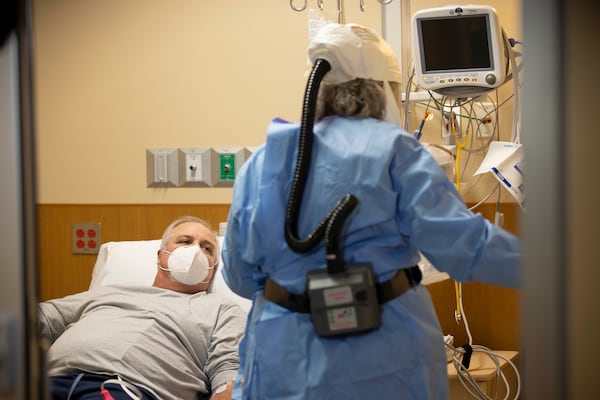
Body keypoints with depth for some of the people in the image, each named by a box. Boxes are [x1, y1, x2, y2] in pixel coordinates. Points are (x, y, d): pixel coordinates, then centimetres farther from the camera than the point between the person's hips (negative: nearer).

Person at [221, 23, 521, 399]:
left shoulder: (261, 162, 3)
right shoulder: (394, 150, -9)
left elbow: (241, 278, 8)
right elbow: (459, 241, -15)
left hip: (285, 359, 3)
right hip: (385, 362, -3)